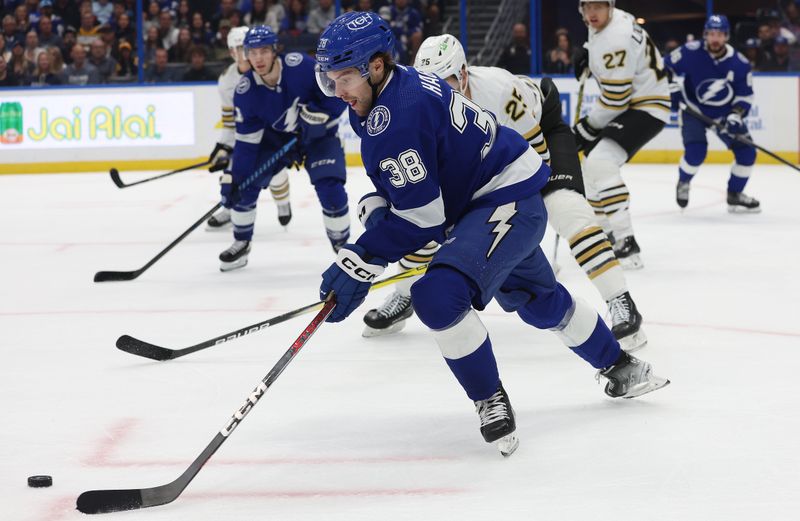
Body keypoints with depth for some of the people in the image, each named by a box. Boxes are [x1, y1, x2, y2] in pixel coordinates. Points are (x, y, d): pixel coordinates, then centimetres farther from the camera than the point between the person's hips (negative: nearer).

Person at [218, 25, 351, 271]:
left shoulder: (301, 66, -30)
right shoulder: (245, 91, -20)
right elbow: (247, 141, -14)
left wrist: (319, 114, -33)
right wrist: (232, 177, -20)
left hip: (318, 135, -3)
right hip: (276, 137, 3)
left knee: (330, 190, -21)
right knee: (244, 183, -6)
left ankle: (342, 247, 3)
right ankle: (241, 244, 16)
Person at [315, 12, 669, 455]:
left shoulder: (399, 114, -28)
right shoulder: (387, 93, 2)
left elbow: (420, 218, -26)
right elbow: (403, 183, 17)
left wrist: (359, 262, -25)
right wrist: (375, 207, -3)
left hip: (507, 202, -11)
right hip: (475, 203, 11)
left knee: (439, 296, -29)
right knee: (540, 302, 28)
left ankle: (490, 400, -11)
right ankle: (621, 367, 49)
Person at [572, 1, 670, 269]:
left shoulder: (614, 39, -26)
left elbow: (615, 99, -25)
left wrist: (586, 128, -14)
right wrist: (587, 53, 10)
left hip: (646, 108, -11)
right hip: (631, 102, 11)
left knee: (600, 163, -28)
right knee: (591, 167, 20)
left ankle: (626, 245, -32)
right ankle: (608, 233, 32)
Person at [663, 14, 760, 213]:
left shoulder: (740, 64, -14)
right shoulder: (691, 52, -20)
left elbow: (745, 95, -7)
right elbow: (667, 65, -4)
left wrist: (736, 115, -21)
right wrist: (672, 87, -14)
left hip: (724, 113, 3)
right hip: (693, 109, -3)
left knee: (746, 152, -5)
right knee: (696, 151, -22)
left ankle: (734, 195, 16)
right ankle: (683, 183, 11)